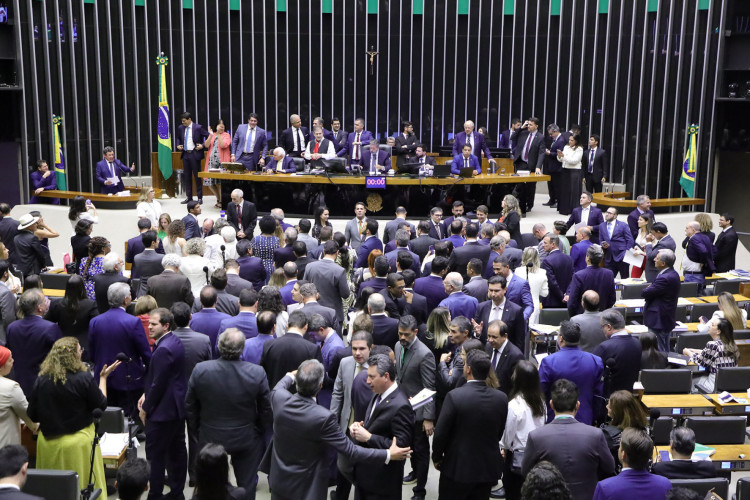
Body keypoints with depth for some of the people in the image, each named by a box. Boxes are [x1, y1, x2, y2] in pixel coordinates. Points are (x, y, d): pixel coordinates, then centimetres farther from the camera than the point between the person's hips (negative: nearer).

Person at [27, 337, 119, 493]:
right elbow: (101, 406, -5)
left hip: (48, 444, 4)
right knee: (83, 486, 9)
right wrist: (103, 378, 3)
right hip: (78, 443, -4)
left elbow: (32, 416, 1)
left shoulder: (41, 380, -7)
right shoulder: (83, 379, -17)